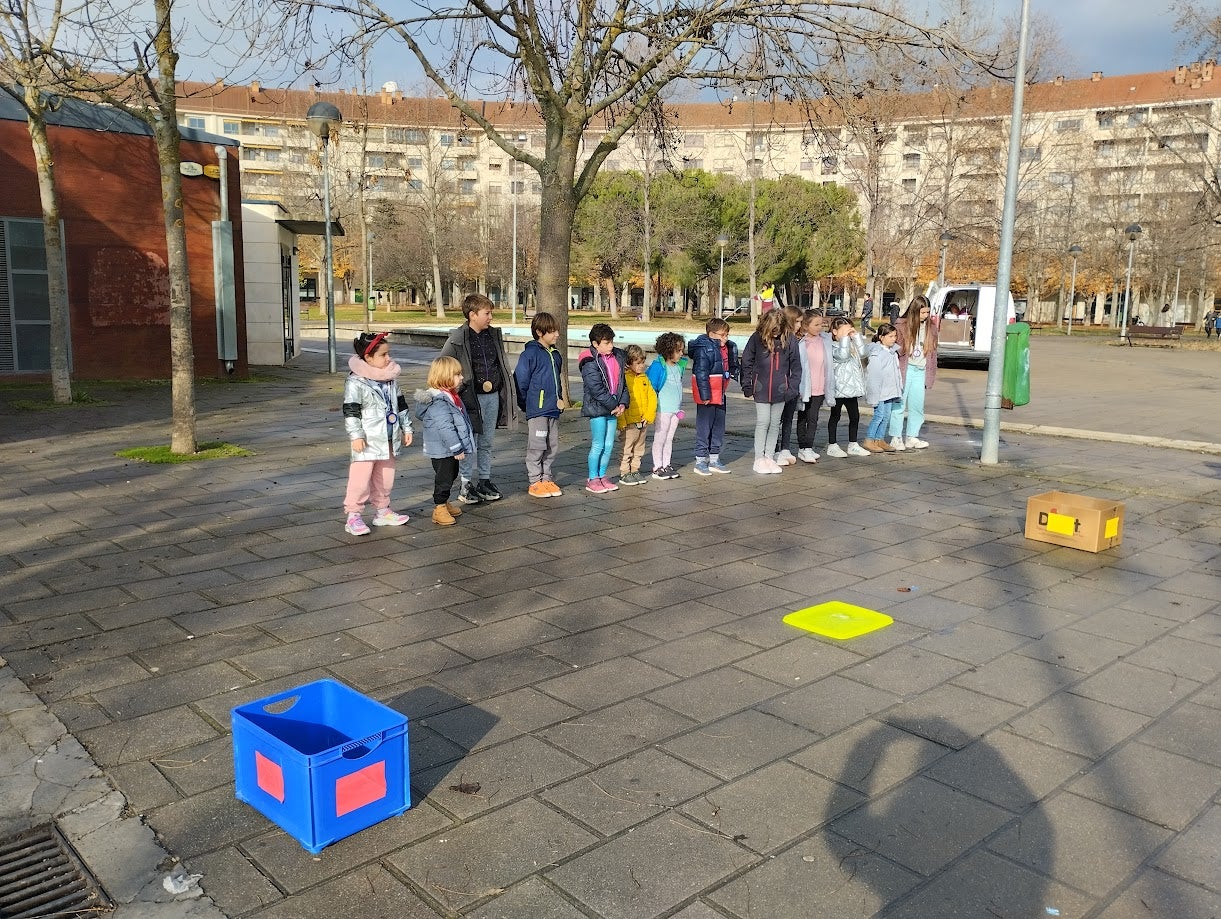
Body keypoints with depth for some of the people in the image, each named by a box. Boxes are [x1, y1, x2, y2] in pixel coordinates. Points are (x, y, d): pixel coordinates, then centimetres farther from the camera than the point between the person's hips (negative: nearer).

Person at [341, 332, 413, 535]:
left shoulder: (391, 379, 9)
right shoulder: (356, 383, -13)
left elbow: (401, 405, 17)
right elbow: (350, 411, -13)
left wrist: (406, 428, 16)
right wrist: (356, 435, -17)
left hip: (388, 440, 7)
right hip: (368, 441, -7)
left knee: (385, 477, 16)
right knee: (360, 478, -5)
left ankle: (382, 511, 29)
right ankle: (353, 516, 1)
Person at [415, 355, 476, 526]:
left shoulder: (450, 396, 11)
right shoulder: (438, 402, -25)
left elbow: (461, 421, 21)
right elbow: (445, 428, -28)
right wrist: (457, 449, -26)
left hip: (451, 451, 10)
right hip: (442, 451, -10)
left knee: (451, 476, 21)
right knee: (443, 478, -2)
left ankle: (444, 502, 36)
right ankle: (439, 509, 8)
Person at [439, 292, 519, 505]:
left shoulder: (494, 335, 10)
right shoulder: (457, 339, -9)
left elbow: (502, 364, 20)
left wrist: (508, 390, 16)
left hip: (493, 396, 6)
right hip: (471, 397, -6)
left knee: (487, 442, 13)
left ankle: (484, 480, 23)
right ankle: (466, 484, 6)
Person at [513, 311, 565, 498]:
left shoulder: (555, 355, 14)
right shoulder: (530, 354, -10)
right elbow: (520, 381, -10)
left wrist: (559, 399, 15)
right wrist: (526, 405, -5)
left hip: (553, 409, 7)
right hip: (537, 410, -7)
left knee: (552, 447, 11)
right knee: (536, 447, -2)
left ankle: (547, 479, 21)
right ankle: (535, 482, 7)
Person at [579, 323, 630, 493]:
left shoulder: (618, 357, 9)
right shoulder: (590, 362, -13)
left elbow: (622, 382, 13)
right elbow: (596, 389, -18)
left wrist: (623, 403, -1)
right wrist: (613, 405, -15)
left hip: (613, 408, 7)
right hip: (597, 408, -7)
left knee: (609, 445, 10)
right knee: (598, 445, -3)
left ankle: (602, 476, 21)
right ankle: (592, 480, 7)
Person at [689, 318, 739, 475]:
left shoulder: (728, 347, 9)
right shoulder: (703, 348, -16)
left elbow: (732, 366, 25)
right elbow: (701, 373, -20)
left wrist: (734, 372, 4)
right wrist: (705, 395, -22)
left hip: (720, 394, 8)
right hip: (707, 395, -8)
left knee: (719, 427, 14)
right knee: (704, 427, -2)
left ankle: (714, 459, 25)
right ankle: (700, 461, 6)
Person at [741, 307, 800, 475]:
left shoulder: (788, 339, -3)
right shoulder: (756, 338, -6)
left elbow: (796, 365, 3)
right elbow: (746, 362, 1)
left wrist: (793, 387, -2)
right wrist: (747, 386, 0)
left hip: (780, 390, 2)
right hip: (761, 388, -2)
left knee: (775, 424, 10)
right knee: (762, 422, -2)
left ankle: (769, 457, 20)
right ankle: (759, 459, 6)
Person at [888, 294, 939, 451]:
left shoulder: (931, 328, 8)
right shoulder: (901, 326, -6)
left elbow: (933, 352, 12)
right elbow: (897, 350, -6)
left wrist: (931, 375, 10)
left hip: (921, 371, 4)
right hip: (904, 369, -4)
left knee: (917, 405, 7)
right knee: (899, 404, -1)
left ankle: (911, 437, 16)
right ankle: (896, 438, 6)